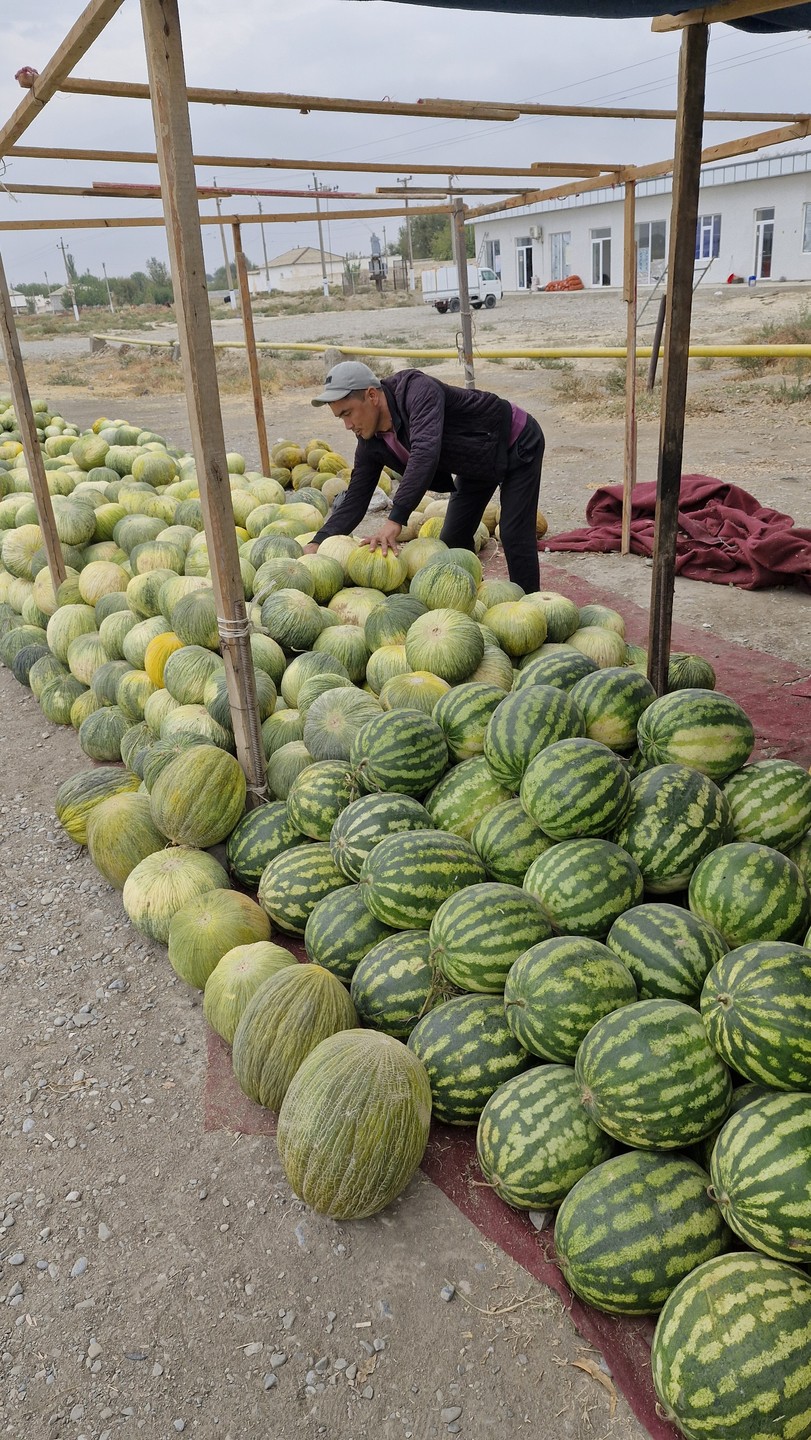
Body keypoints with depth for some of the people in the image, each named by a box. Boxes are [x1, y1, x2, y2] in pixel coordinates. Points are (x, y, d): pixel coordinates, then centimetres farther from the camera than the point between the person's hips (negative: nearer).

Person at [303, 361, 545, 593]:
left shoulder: (417, 390, -36)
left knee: (514, 535, -14)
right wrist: (318, 542, -23)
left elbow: (425, 452, -50)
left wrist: (396, 519, -56)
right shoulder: (371, 443, -13)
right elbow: (355, 499, -9)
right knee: (452, 541, 6)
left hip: (517, 444, -7)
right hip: (476, 467, 8)